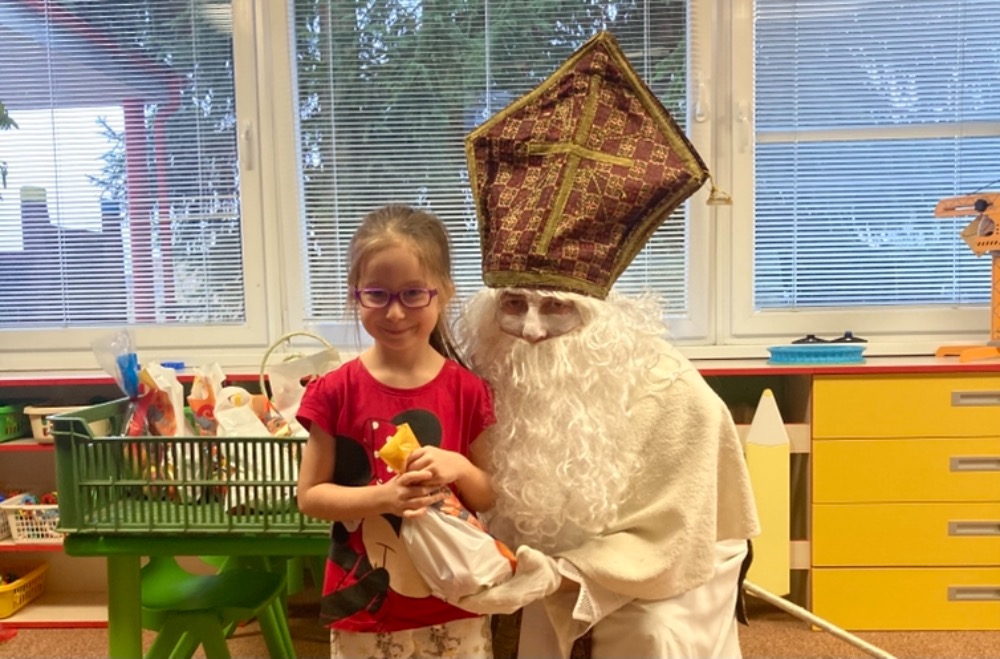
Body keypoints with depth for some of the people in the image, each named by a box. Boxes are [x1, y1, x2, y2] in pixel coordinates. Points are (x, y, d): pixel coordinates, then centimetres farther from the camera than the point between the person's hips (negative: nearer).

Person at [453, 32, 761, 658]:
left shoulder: (669, 396, -28)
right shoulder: (502, 381, -17)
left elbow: (660, 543, -20)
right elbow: (503, 505, -6)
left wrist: (553, 573, -31)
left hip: (662, 586, -3)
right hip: (560, 594, 3)